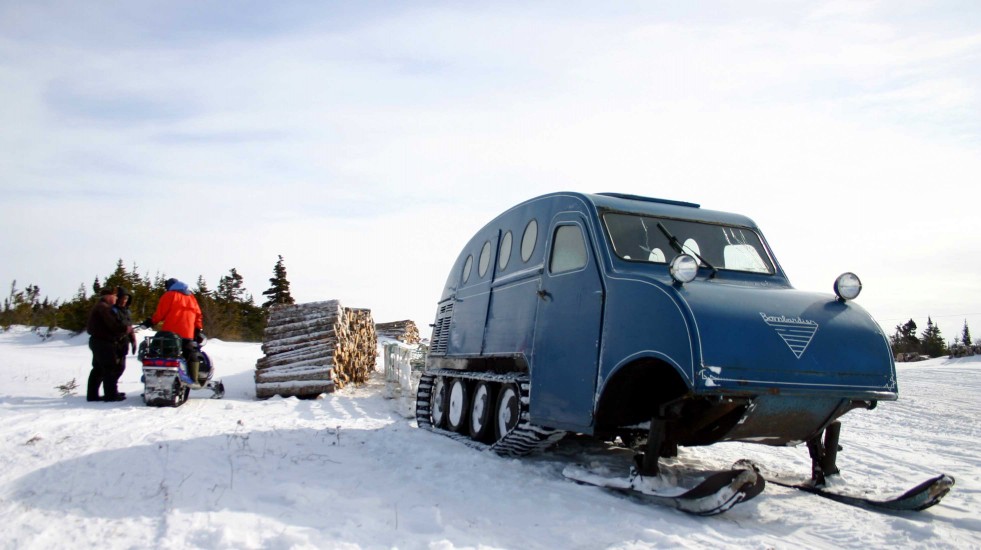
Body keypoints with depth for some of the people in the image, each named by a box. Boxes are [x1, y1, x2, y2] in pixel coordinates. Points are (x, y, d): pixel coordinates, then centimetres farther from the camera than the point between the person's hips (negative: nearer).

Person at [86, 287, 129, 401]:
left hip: (96, 341, 11)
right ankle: (111, 394, -7)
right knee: (110, 368, -8)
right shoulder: (104, 307, -13)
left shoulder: (98, 307, 21)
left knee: (98, 369, 14)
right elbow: (112, 324, -22)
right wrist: (125, 329, -9)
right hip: (104, 342, -11)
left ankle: (92, 394, 17)